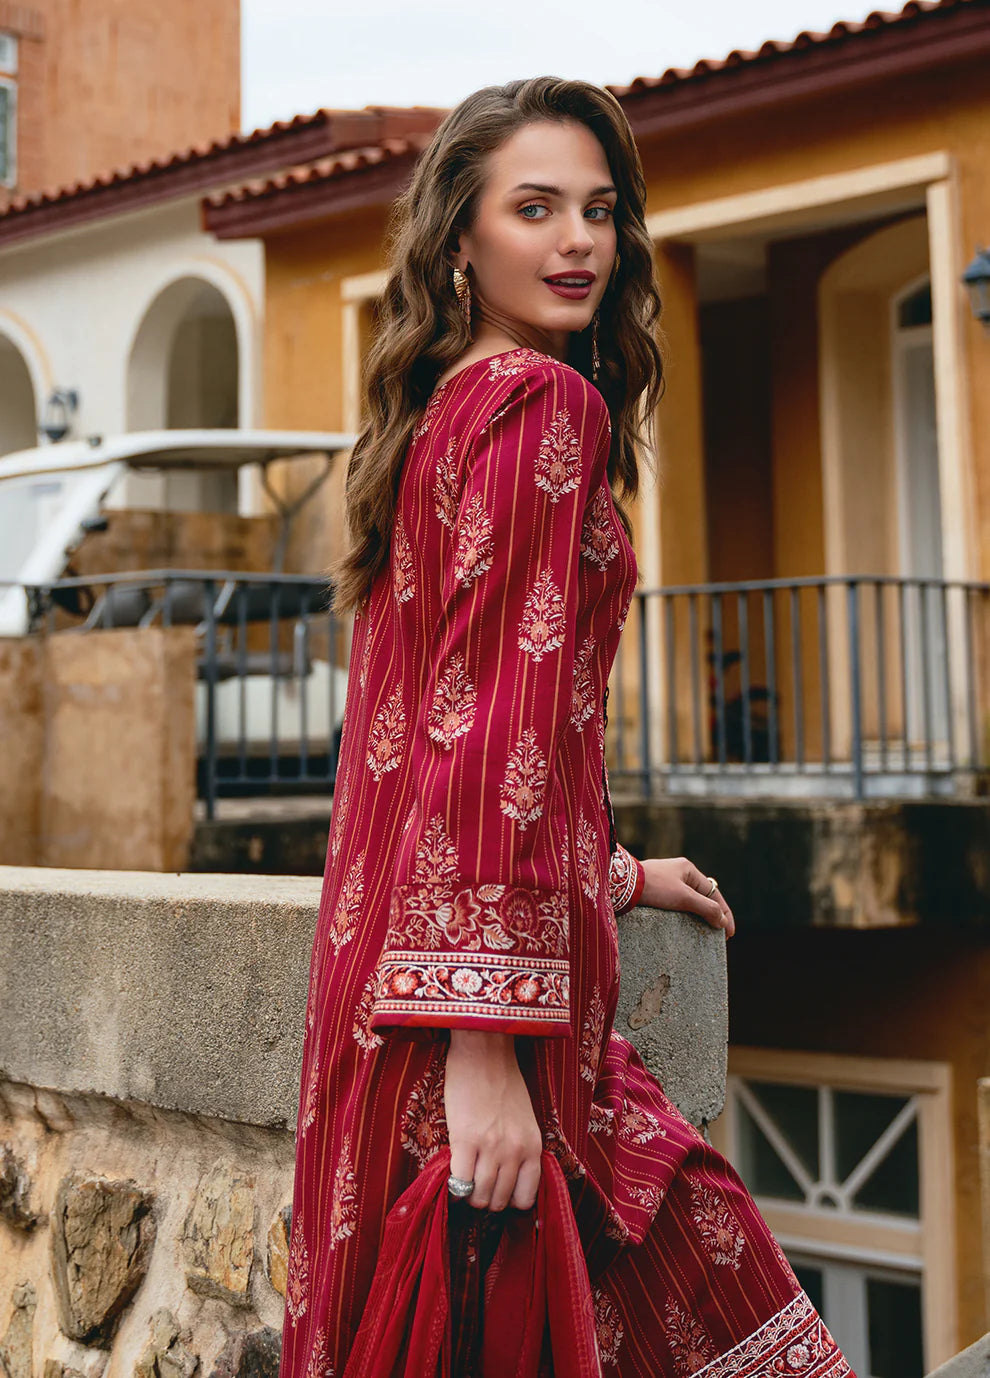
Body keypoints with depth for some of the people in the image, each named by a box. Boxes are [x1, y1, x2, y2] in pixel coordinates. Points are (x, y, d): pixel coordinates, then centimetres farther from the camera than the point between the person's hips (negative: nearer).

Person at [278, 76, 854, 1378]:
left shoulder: (439, 410, 18)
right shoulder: (546, 404, -9)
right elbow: (499, 721, -19)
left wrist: (614, 873, 35)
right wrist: (484, 1039, -23)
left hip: (385, 938, 9)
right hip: (477, 996, -9)